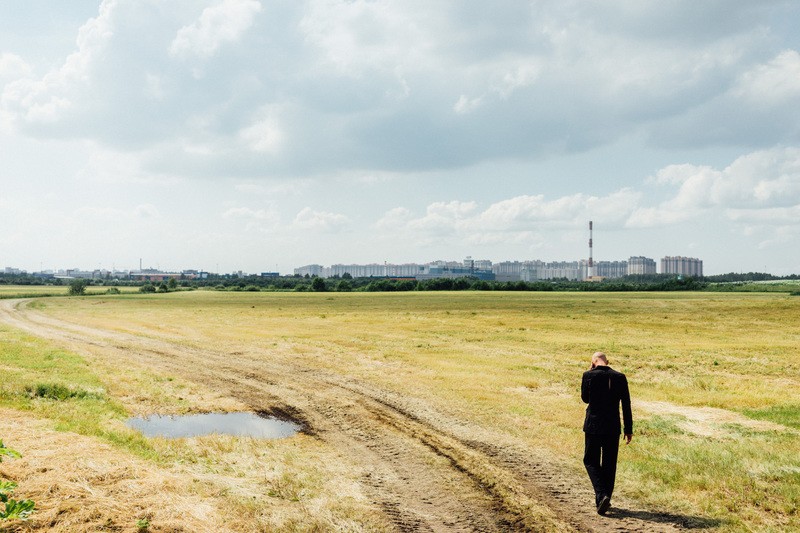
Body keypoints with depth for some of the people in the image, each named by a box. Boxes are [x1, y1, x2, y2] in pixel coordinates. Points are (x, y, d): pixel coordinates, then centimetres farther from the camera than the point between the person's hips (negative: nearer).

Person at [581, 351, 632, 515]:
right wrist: (628, 429, 7)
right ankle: (604, 498, 22)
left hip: (593, 426, -2)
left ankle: (601, 495, -9)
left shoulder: (589, 375, -8)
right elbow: (626, 405, 1)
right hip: (613, 428, 2)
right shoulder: (620, 377, -1)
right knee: (609, 463, 15)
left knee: (591, 461, 10)